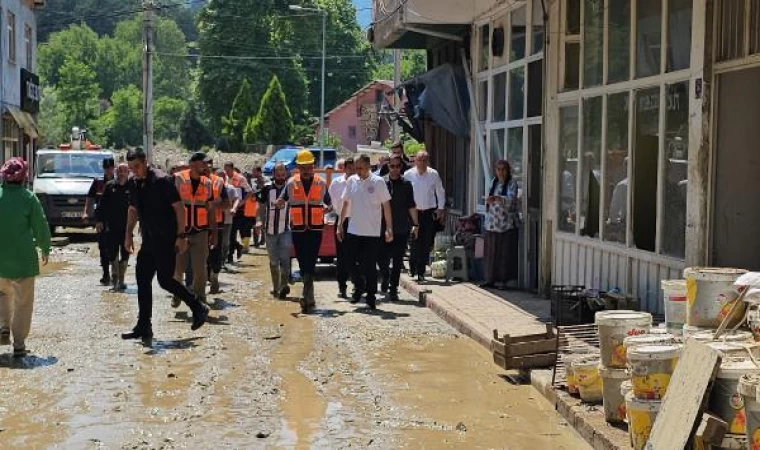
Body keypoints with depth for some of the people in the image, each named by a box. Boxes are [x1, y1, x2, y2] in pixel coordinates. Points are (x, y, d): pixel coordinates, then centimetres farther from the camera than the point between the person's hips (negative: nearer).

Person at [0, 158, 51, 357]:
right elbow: (41, 226, -5)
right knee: (23, 303, 7)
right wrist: (45, 249, 12)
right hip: (23, 259, -2)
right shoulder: (28, 198, -10)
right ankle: (19, 345, 6)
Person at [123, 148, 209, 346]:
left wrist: (181, 235, -17)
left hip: (166, 239, -8)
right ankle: (144, 327, 9)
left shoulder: (162, 180, -15)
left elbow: (179, 207, -14)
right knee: (143, 280, 4)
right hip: (149, 240, 8)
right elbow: (133, 210, 20)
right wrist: (128, 235, 15)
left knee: (165, 280, -8)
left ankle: (198, 309, 12)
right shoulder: (134, 183, 8)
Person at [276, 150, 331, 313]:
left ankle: (307, 296, -7)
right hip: (298, 229, 1)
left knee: (310, 263, -6)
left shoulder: (321, 183, 4)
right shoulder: (291, 183, 4)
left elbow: (328, 204, 14)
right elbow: (282, 200, 5)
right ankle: (309, 297, 17)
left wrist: (327, 208, -4)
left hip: (315, 229, -1)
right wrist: (280, 203, -16)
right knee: (302, 262, 6)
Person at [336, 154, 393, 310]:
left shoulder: (378, 182, -7)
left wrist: (389, 228, -9)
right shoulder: (352, 181, 4)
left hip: (372, 232, -4)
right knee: (351, 262, 5)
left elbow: (386, 205, -5)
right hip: (353, 231, 4)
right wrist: (340, 225, 9)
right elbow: (345, 203, 12)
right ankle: (359, 287, 30)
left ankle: (371, 297, 12)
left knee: (370, 266, 1)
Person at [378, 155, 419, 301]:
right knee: (381, 258, 2)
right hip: (383, 228, 0)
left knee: (397, 261, 3)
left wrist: (415, 225, 4)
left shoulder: (406, 185, 5)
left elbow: (411, 206, 8)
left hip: (401, 229, 0)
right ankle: (385, 278, 32)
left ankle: (393, 289, 11)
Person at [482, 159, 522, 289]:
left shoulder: (512, 183, -5)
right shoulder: (493, 182, 13)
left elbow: (510, 199, -22)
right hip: (492, 224, 5)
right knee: (491, 253, 6)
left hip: (507, 224, -5)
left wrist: (496, 198, -37)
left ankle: (503, 280, 0)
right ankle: (491, 279, 13)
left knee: (505, 253, -4)